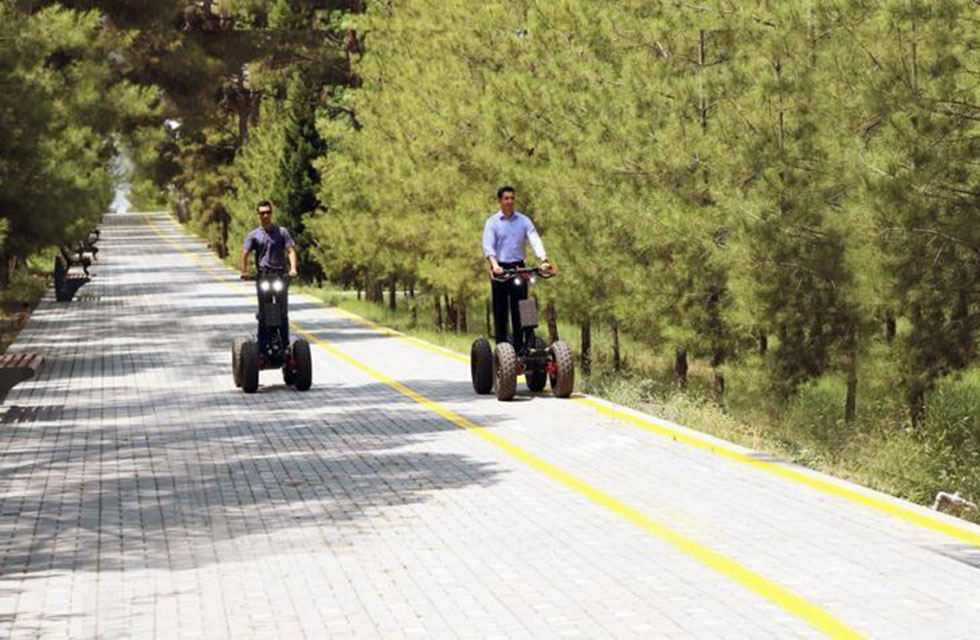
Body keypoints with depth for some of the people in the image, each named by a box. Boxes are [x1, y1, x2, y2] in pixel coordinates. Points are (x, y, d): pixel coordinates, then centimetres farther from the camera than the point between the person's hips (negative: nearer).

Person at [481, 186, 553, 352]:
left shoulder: (524, 221, 6)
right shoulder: (492, 222, 0)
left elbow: (535, 240, -7)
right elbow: (488, 246, -13)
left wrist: (544, 260, -24)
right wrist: (494, 264, -32)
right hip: (500, 270, -2)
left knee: (520, 312, 3)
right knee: (500, 312, 0)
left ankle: (519, 348, 9)